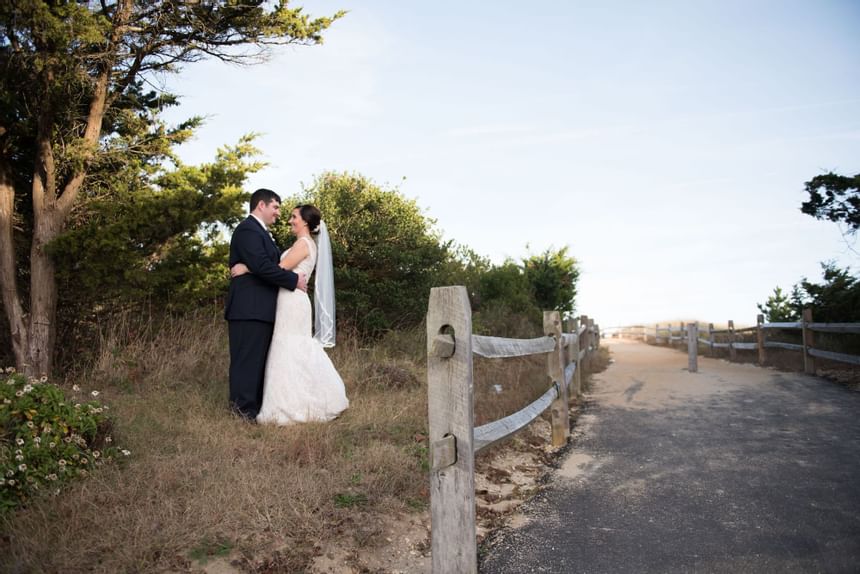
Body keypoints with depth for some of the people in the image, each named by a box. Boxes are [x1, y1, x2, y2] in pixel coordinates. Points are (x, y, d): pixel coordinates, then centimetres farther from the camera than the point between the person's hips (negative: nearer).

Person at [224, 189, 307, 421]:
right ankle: (245, 411, 1)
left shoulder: (260, 231, 21)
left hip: (260, 309, 10)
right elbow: (261, 265, -23)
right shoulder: (248, 229, -12)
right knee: (248, 360, -5)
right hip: (249, 309, -10)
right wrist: (294, 280, -16)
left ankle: (256, 408, 21)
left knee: (259, 360, 14)